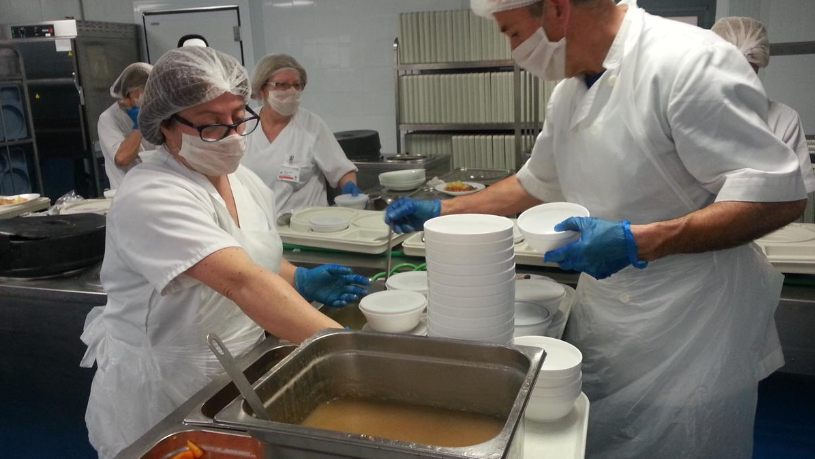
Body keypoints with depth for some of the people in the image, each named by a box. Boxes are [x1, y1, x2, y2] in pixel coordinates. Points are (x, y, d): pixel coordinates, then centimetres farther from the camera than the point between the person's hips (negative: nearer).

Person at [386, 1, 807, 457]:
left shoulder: (690, 61, -20)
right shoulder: (572, 91, 5)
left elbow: (778, 195, -22)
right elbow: (535, 183, 18)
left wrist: (637, 242, -29)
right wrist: (440, 210, 15)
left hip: (692, 336, -7)